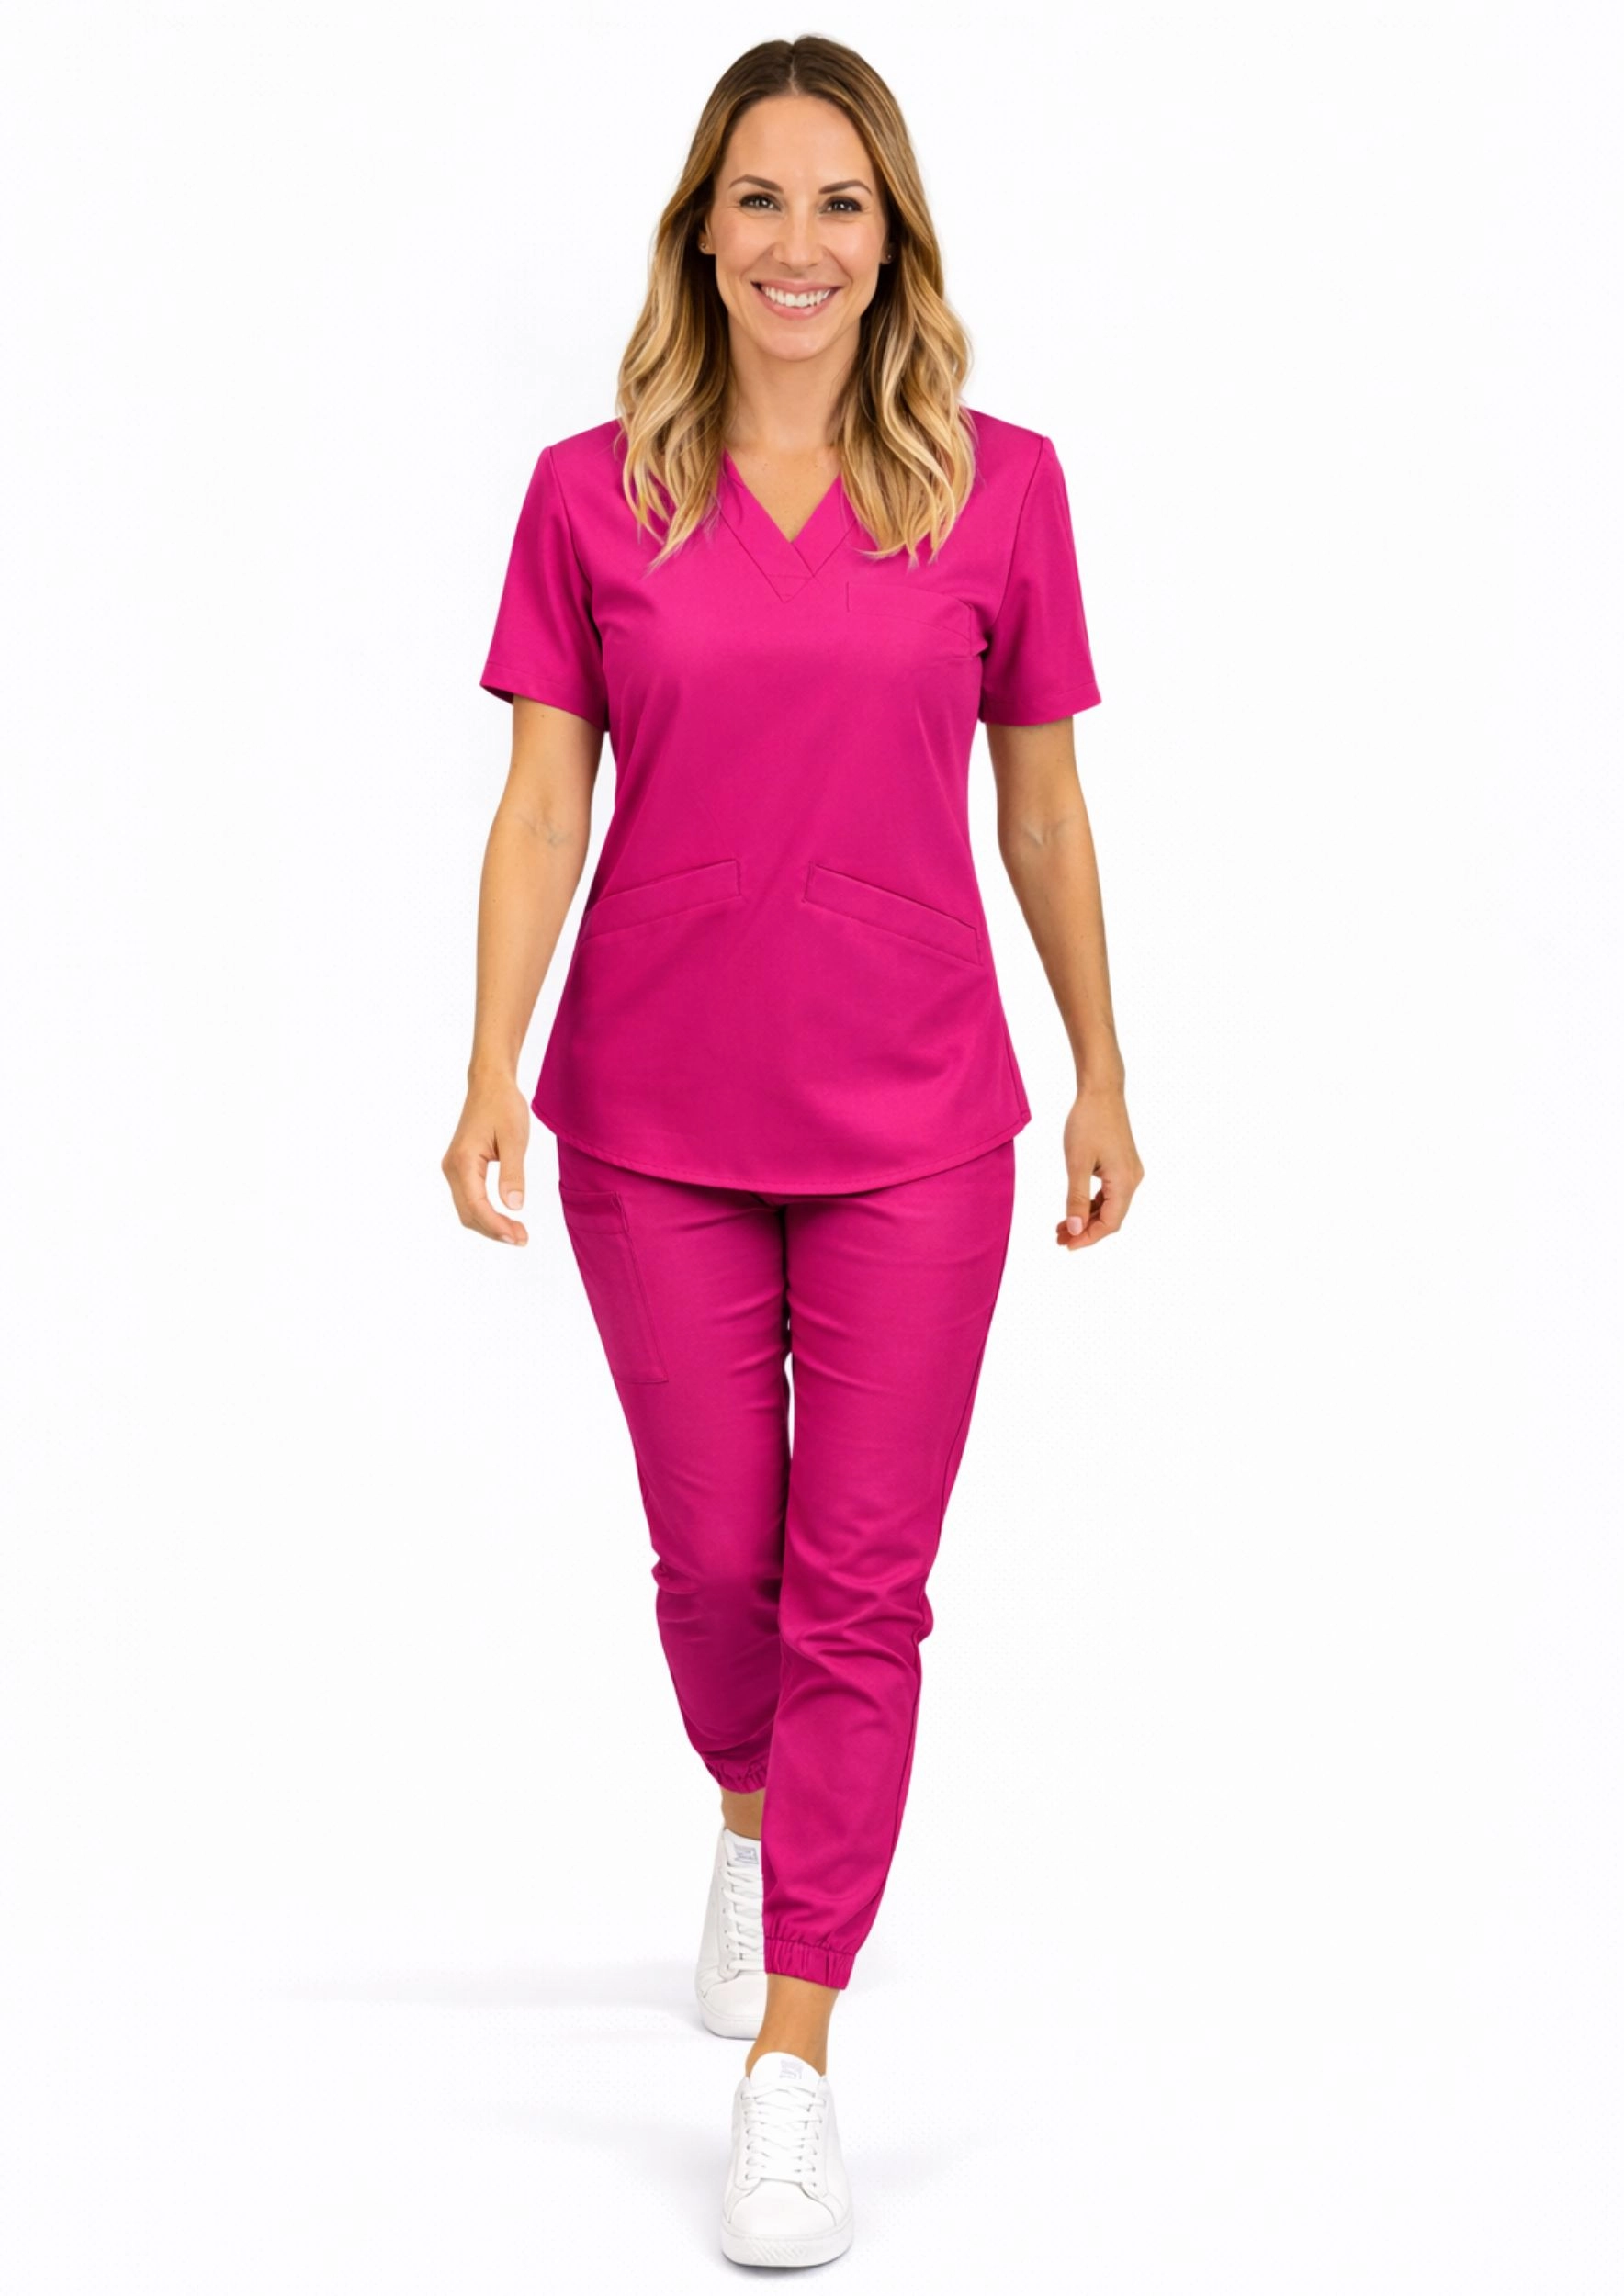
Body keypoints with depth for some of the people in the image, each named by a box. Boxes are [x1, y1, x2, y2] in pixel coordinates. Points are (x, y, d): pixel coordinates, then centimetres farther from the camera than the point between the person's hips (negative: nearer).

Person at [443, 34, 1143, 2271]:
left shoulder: (1000, 487, 0)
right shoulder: (593, 494, 0)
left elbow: (1041, 802, 6)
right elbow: (542, 800, -1)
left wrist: (1103, 1079, 10)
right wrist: (491, 1071, -11)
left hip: (910, 1120, -1)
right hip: (655, 1116, 1)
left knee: (862, 1586, -1)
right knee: (713, 1557, 13)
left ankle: (794, 2060, 9)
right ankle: (757, 1829, 45)